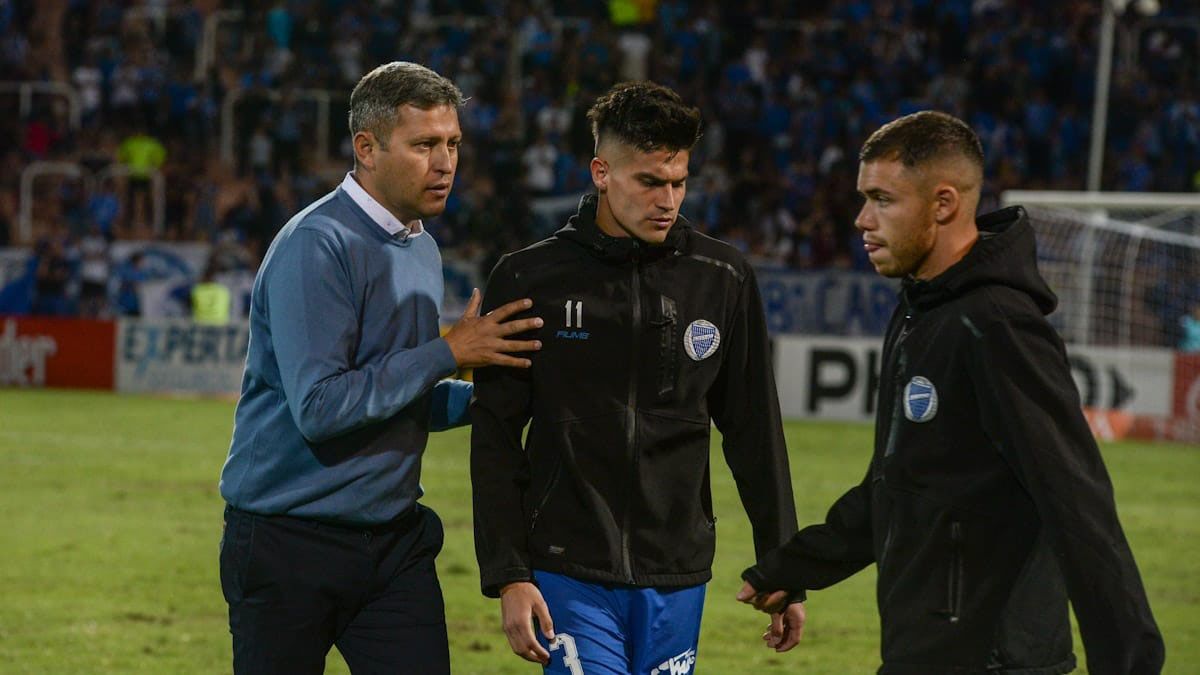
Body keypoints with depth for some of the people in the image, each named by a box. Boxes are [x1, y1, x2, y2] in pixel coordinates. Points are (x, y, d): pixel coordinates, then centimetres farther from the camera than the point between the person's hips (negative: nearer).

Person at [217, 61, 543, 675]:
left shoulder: (422, 250, 12)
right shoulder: (317, 247, -16)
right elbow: (320, 407, -24)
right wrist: (446, 354, -18)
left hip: (394, 543, 7)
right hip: (290, 545, -7)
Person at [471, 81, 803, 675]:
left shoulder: (724, 280, 4)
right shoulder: (530, 281, -2)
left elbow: (754, 433, 10)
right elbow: (495, 440, -1)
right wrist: (507, 575, -7)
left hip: (676, 580, 3)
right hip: (570, 575, -3)